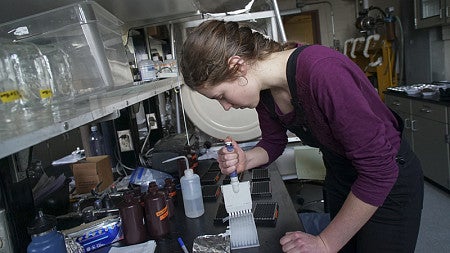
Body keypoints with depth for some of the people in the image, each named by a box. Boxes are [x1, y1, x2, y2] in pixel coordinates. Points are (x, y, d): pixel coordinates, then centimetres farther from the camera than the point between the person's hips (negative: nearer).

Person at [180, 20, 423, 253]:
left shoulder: (322, 71, -36)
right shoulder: (264, 89, -12)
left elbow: (379, 171, -31)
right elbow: (273, 142, 6)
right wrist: (246, 160, -16)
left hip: (389, 181, -6)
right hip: (339, 175, 6)